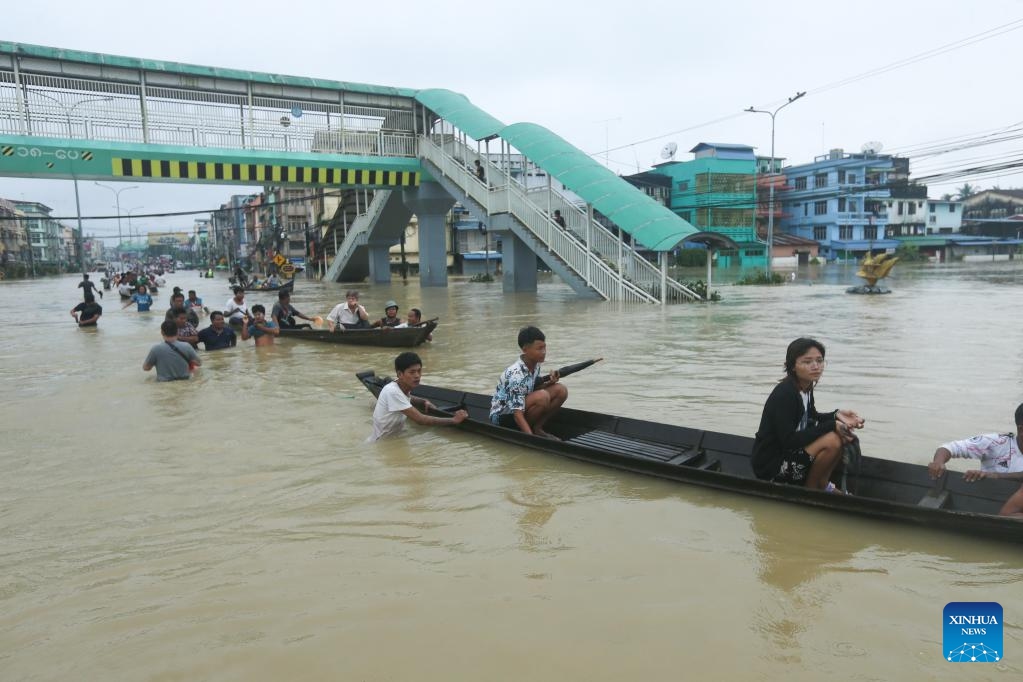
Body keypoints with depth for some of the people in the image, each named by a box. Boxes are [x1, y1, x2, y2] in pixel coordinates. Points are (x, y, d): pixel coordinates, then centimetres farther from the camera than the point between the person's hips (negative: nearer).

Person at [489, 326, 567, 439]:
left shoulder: (535, 365, -2)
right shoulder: (516, 375, -29)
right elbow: (517, 414, -31)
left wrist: (549, 383, -11)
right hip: (501, 417, -9)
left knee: (561, 390, -7)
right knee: (542, 396, -33)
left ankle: (537, 428, -1)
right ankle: (532, 432, -10)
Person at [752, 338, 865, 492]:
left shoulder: (806, 387, 2)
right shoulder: (784, 394, -24)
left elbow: (811, 418, 19)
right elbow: (788, 440, -26)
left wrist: (837, 415, -1)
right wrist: (831, 426, -24)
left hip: (789, 453, 9)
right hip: (771, 465, -9)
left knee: (844, 436, 6)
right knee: (832, 441, -23)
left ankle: (822, 485, 12)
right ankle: (811, 490, -2)